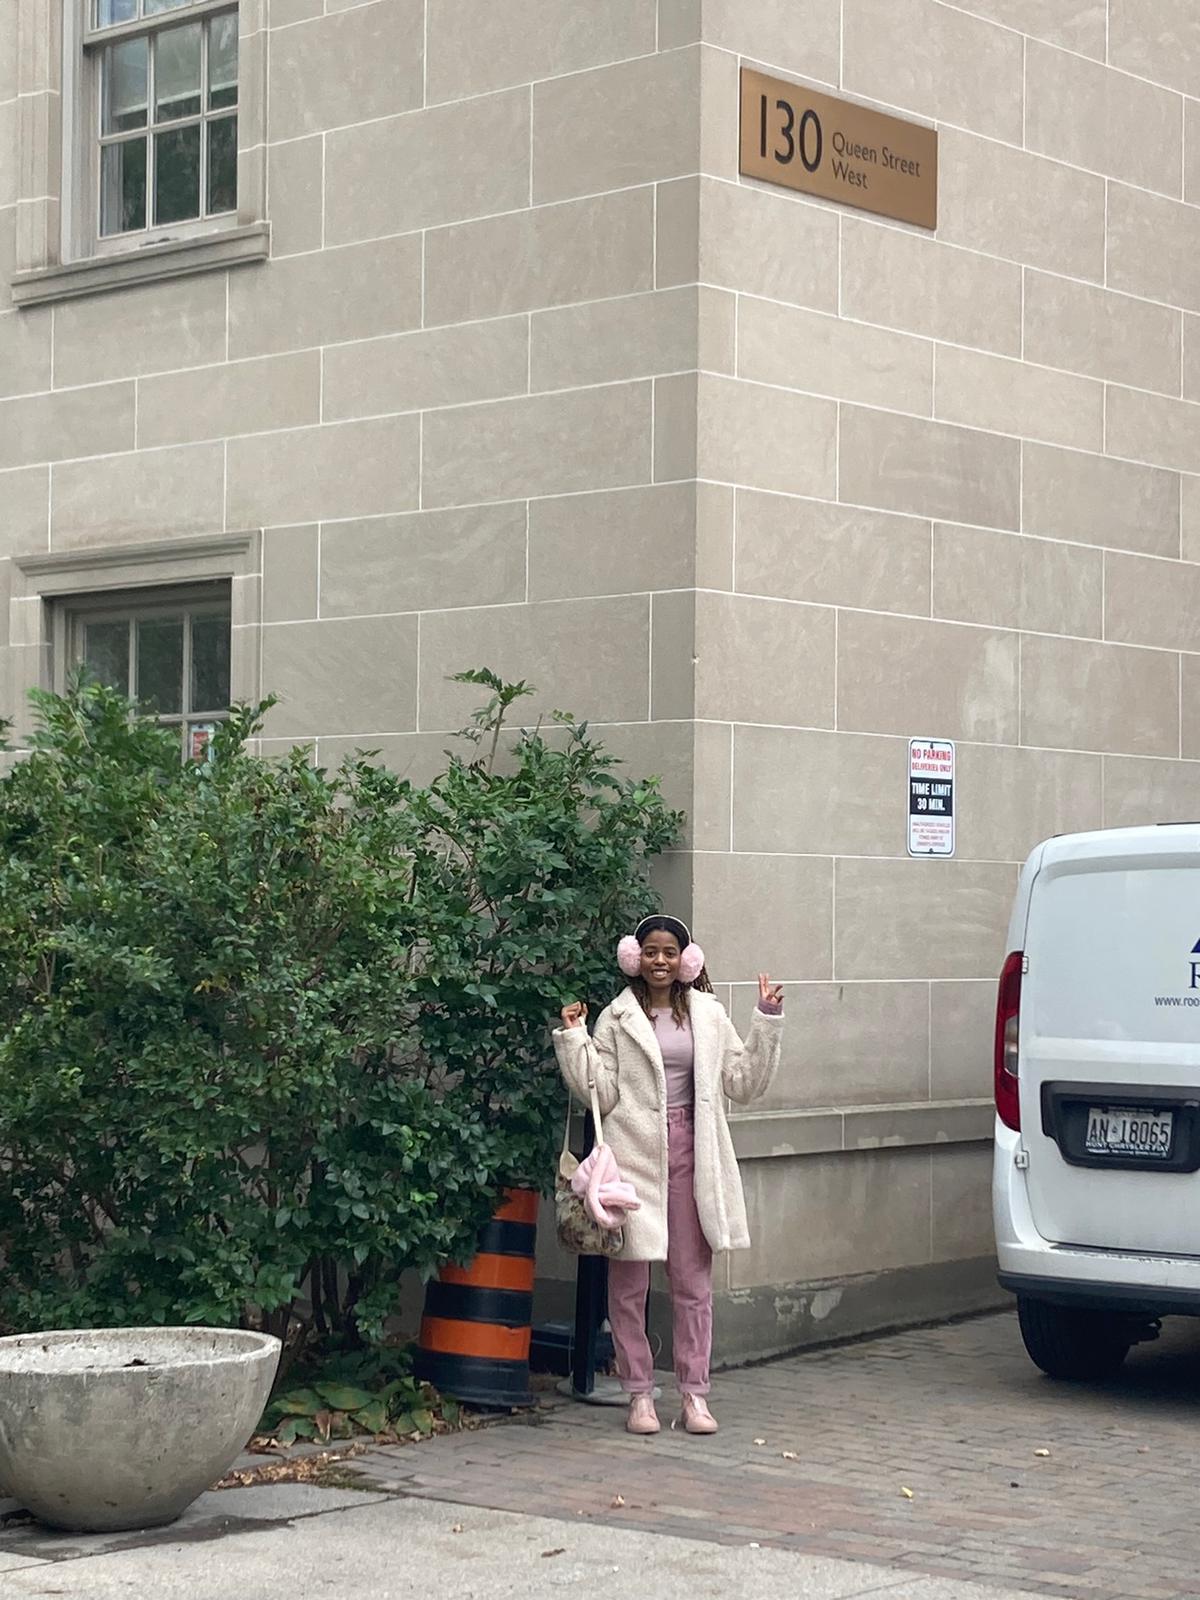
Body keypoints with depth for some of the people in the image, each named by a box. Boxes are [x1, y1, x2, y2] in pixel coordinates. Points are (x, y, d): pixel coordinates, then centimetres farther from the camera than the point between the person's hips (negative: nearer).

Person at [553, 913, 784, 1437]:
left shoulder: (708, 1015, 10)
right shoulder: (616, 1019, 3)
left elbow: (744, 1083, 10)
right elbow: (601, 1093, -2)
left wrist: (768, 1023, 4)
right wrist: (573, 1039, -10)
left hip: (690, 1153, 2)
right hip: (634, 1153, -2)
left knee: (693, 1281, 4)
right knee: (629, 1282, 2)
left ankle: (694, 1393, 10)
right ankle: (639, 1394, 11)